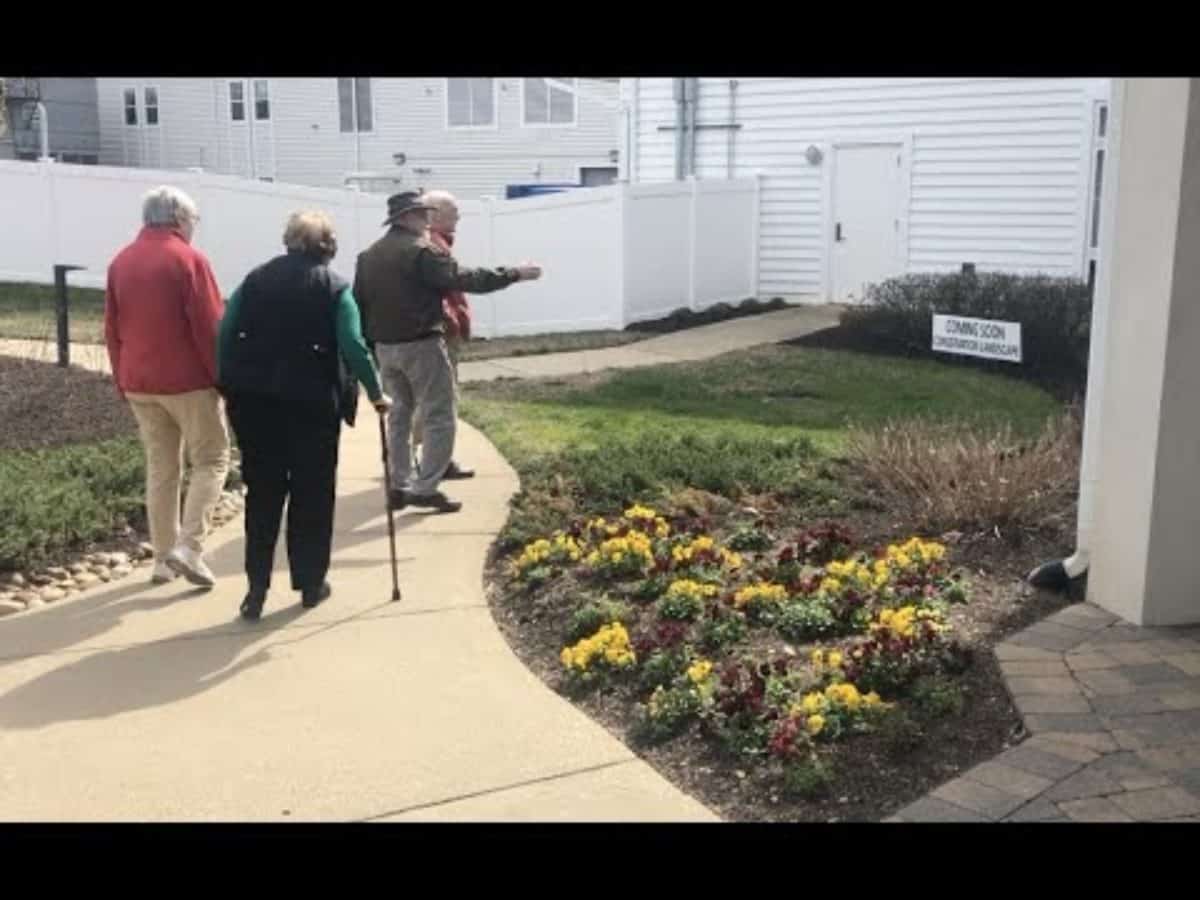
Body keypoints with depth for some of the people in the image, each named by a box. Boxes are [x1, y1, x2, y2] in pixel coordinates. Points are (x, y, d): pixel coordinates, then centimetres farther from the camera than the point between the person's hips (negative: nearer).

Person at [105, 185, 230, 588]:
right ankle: (188, 547, -9)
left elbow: (112, 330, 12)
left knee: (160, 468, 13)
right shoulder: (188, 259, -10)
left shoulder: (120, 263, 9)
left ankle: (163, 557, 14)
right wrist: (222, 376, -6)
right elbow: (209, 327, -14)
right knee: (211, 461, 4)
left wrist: (123, 381, 18)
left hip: (139, 384, 6)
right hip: (189, 381, -6)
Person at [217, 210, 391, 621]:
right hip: (311, 400, -3)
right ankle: (310, 583, 18)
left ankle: (256, 588, 5)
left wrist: (229, 383, 9)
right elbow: (353, 347, -10)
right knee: (312, 491, 10)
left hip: (254, 398, 3)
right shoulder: (334, 288, 0)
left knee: (261, 491, 9)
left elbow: (225, 333, 3)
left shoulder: (255, 278, 10)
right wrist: (376, 393, -1)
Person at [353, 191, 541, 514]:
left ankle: (399, 486, 20)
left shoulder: (368, 255, 12)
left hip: (385, 346, 8)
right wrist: (515, 274, -14)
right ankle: (425, 489, -5)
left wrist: (369, 343, 20)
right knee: (440, 416, -1)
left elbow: (359, 302, 14)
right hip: (420, 345, -8)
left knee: (401, 411, 20)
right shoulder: (421, 251, -13)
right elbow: (464, 279, -19)